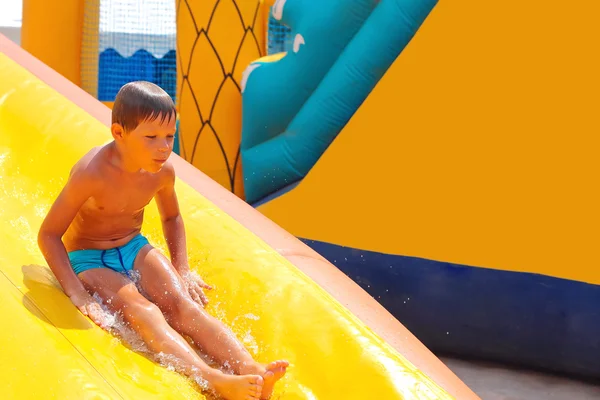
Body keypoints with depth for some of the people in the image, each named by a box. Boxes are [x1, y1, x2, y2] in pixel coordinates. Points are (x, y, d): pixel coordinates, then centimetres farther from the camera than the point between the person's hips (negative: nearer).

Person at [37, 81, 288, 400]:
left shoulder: (162, 171, -8)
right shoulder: (92, 173, -26)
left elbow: (171, 218, 14)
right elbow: (48, 234, -19)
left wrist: (182, 271, 3)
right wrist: (77, 293, -28)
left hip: (134, 248, 5)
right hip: (88, 259, -5)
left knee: (184, 305, -22)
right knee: (142, 312, -32)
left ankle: (251, 370, -40)